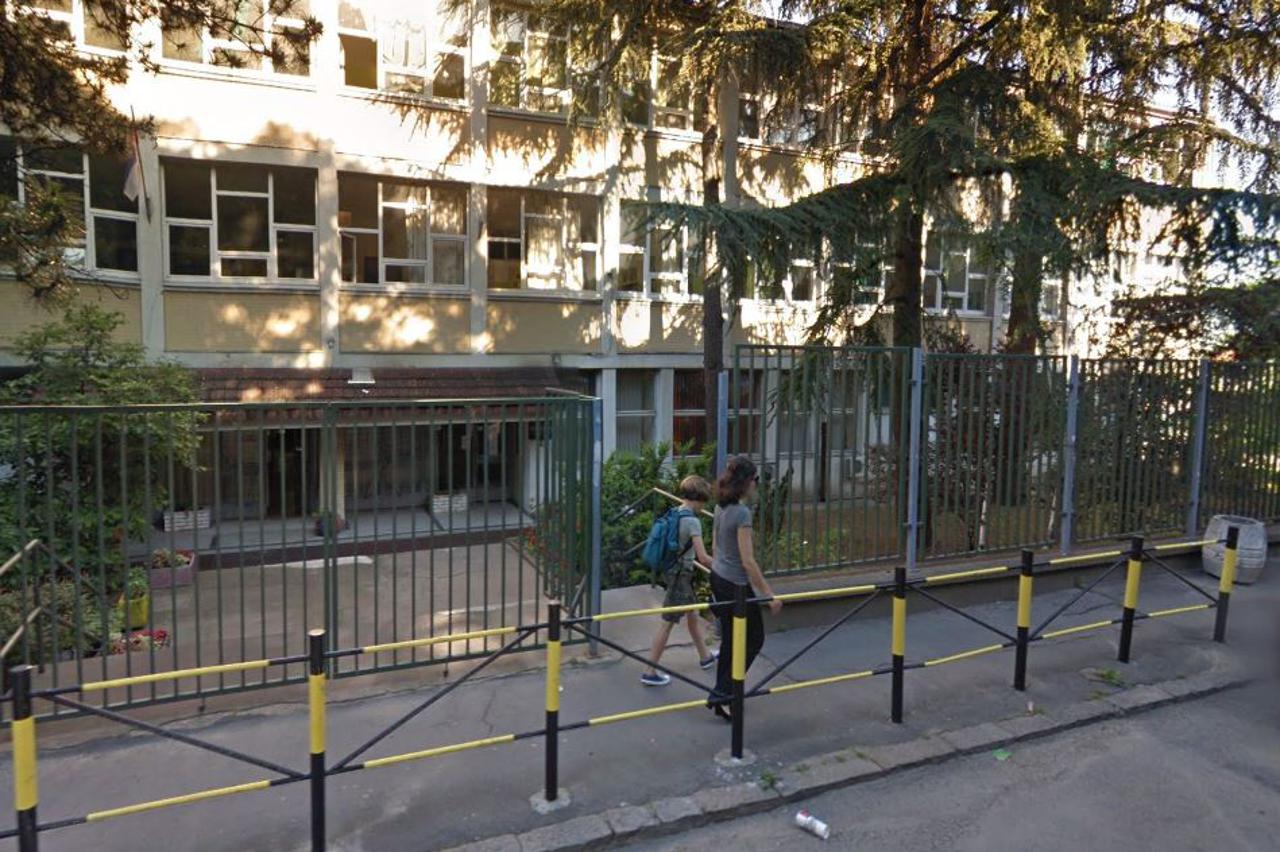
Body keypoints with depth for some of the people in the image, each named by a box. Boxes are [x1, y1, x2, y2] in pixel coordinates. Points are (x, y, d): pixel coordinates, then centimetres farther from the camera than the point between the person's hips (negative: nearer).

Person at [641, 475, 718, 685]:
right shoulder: (692, 521, -21)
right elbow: (703, 558, -24)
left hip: (674, 571, 9)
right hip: (681, 576, -9)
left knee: (692, 615, 24)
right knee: (668, 623, -1)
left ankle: (705, 656, 42)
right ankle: (650, 672, 7)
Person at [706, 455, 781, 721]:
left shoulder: (720, 508, 3)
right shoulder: (742, 513, -23)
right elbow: (747, 561, -24)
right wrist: (769, 594, -19)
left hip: (718, 579, 8)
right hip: (737, 586, -8)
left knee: (729, 639, 18)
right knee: (754, 639, 9)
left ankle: (722, 695, 27)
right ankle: (722, 692, 8)